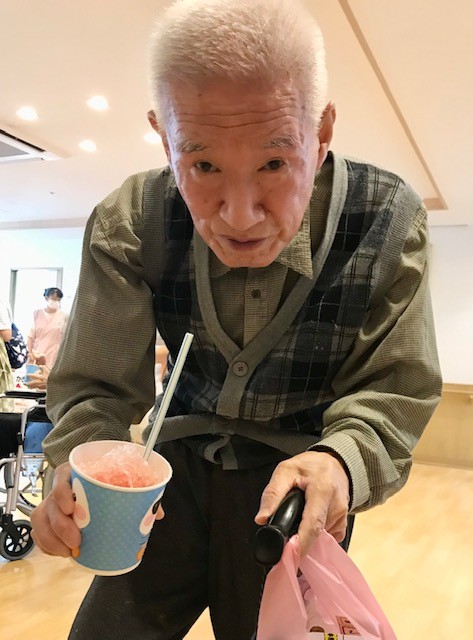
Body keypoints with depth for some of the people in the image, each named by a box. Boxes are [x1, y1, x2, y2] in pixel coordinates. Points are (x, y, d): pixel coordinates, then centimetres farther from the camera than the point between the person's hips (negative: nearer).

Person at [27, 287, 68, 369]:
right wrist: (30, 352, 0)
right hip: (37, 355, 2)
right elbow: (31, 336, 8)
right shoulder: (37, 313, 5)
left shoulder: (64, 316, 0)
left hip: (54, 356, -2)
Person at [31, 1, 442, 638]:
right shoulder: (130, 224, -18)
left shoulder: (390, 222, -22)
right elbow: (98, 384, -11)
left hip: (300, 477, -1)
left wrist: (342, 461, -36)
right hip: (179, 459, 2)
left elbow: (395, 390, -13)